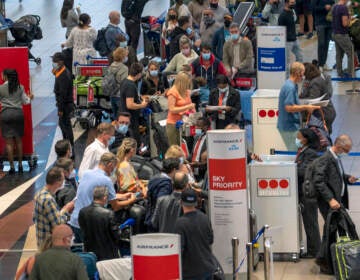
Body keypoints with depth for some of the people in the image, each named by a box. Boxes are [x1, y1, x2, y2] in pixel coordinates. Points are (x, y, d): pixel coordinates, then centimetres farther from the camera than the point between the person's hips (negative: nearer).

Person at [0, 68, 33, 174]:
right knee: (19, 140, 13)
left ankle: (12, 167, -1)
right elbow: (25, 101, 8)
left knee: (9, 142, 0)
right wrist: (29, 97, 29)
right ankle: (20, 165, 16)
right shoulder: (20, 87, 2)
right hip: (18, 113, 3)